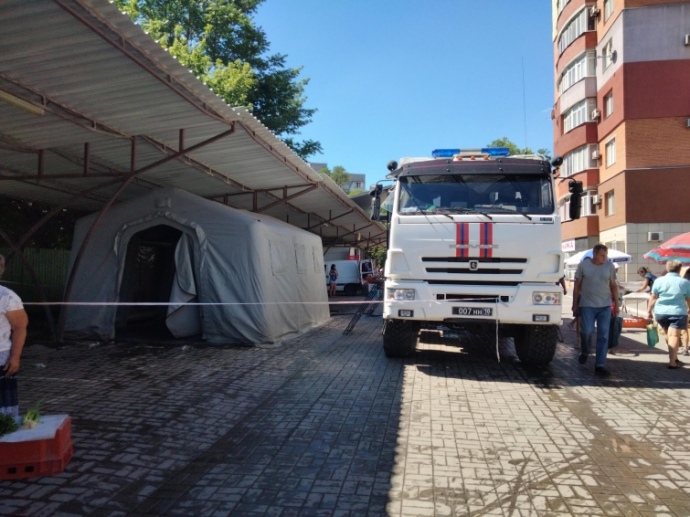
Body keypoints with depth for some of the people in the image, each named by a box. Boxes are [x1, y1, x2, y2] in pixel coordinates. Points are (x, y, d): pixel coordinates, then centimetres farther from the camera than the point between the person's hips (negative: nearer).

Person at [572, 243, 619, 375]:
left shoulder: (610, 266, 4)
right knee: (587, 331, -10)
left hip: (605, 306, 2)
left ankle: (600, 365, 7)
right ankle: (584, 352, 22)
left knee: (603, 336, 0)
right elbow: (577, 286, 3)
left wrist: (616, 303, 7)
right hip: (587, 305, -2)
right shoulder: (583, 265, -1)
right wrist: (575, 304, 2)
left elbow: (613, 285, 11)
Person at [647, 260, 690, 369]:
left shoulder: (659, 280, 4)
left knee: (668, 335, 19)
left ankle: (673, 357, 28)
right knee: (674, 336, -6)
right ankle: (672, 362, -12)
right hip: (678, 313, -2)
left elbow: (653, 298, 3)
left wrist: (649, 311, 10)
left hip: (661, 312, 2)